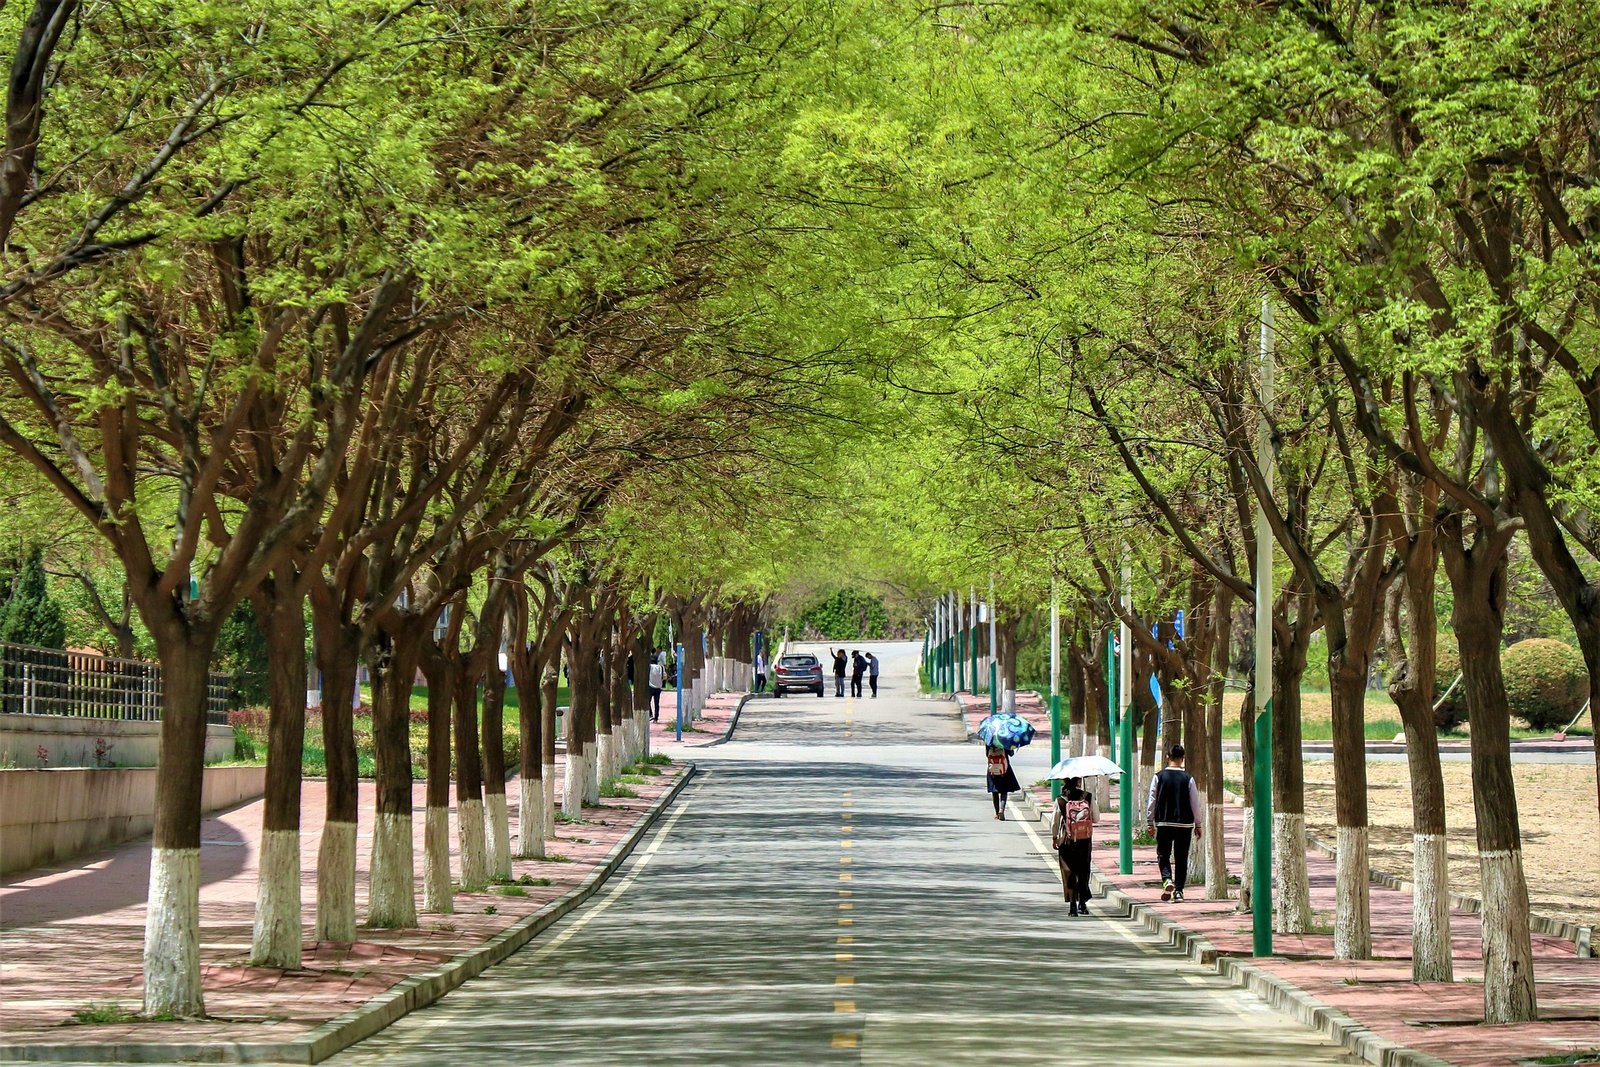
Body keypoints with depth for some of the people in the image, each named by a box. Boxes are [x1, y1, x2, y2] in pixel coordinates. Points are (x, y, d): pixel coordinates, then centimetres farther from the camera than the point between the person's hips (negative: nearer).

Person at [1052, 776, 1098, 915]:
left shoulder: (1060, 800, -7)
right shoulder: (1088, 797, -6)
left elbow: (1055, 823, -3)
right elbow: (1097, 819, -2)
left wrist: (1054, 838, 13)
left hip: (1066, 841, -1)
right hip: (1085, 841, 1)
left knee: (1069, 873, 7)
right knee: (1083, 872, 14)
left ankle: (1073, 904, 3)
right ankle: (1082, 903, 15)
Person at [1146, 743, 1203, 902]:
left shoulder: (1159, 777, -4)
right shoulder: (1188, 778, -4)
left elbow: (1152, 801, -1)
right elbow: (1195, 803, 0)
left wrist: (1150, 822, 9)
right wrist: (1198, 825, 10)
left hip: (1164, 823, 0)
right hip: (1185, 824, 0)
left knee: (1163, 855, 10)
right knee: (1181, 858, 8)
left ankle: (1167, 880, -16)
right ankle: (1178, 891, 7)